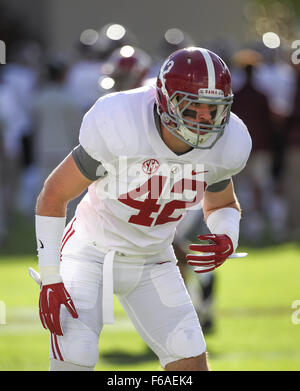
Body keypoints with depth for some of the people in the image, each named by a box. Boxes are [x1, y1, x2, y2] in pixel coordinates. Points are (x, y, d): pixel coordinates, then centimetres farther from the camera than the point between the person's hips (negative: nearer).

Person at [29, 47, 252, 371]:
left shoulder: (225, 146, -14)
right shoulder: (120, 126, -29)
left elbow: (221, 205, 10)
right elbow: (53, 196, -16)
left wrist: (226, 239, -15)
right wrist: (50, 280, -17)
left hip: (152, 264, 4)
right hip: (91, 255, -4)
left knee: (191, 361, -8)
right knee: (74, 359, -19)